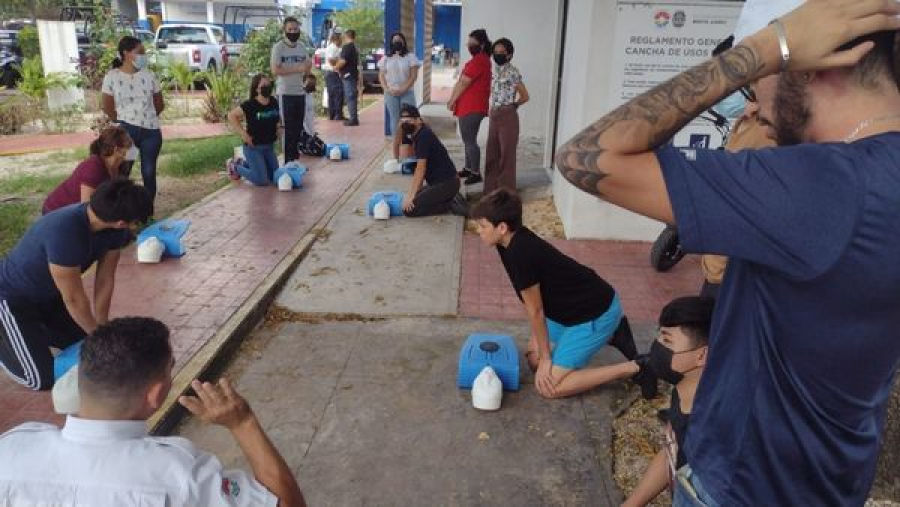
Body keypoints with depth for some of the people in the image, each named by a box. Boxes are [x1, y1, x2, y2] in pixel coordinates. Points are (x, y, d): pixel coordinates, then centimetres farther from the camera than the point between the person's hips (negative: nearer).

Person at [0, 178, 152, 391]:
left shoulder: (114, 230, -18)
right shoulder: (64, 232, -41)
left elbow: (105, 280, -7)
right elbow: (74, 298, -29)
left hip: (48, 293, 7)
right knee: (43, 379, -9)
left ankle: (34, 329, 29)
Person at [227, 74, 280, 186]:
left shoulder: (274, 102, -1)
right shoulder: (249, 105, -17)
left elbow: (278, 119, 19)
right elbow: (231, 116, -13)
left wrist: (277, 130, 5)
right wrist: (243, 133, -18)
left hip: (269, 146, 7)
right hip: (253, 147, -7)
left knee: (274, 177, 13)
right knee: (262, 181, -9)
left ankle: (246, 164, 30)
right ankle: (236, 167, 14)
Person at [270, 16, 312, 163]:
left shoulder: (302, 46, 10)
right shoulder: (278, 47, -8)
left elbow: (307, 68, 15)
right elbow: (275, 70, -16)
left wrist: (308, 66, -10)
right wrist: (297, 69, -20)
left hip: (300, 92, 6)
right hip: (285, 93, -6)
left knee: (298, 128, 11)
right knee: (287, 128, -3)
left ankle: (295, 158, 21)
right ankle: (288, 161, 3)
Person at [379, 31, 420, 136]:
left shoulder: (410, 57, 2)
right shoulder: (386, 58, 10)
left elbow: (413, 76, -5)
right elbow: (381, 76, 8)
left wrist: (403, 89, -14)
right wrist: (387, 89, -9)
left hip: (407, 93, -2)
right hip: (391, 93, 2)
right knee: (394, 119, 4)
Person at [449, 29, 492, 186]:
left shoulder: (479, 61, -15)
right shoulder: (479, 59, 19)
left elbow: (463, 83, -16)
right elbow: (460, 82, 18)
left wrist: (452, 101, -6)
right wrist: (453, 100, 9)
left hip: (472, 108, -11)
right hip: (469, 107, 11)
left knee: (470, 141, -8)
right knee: (468, 140, 16)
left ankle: (476, 173, -3)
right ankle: (468, 168, 25)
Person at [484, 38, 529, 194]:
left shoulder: (513, 72, -10)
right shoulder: (495, 71, 11)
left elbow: (524, 96, -7)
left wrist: (512, 105, 6)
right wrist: (492, 110, 11)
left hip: (508, 116, -7)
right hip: (494, 116, 7)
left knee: (506, 154, 0)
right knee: (492, 154, 11)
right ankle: (491, 189, 21)